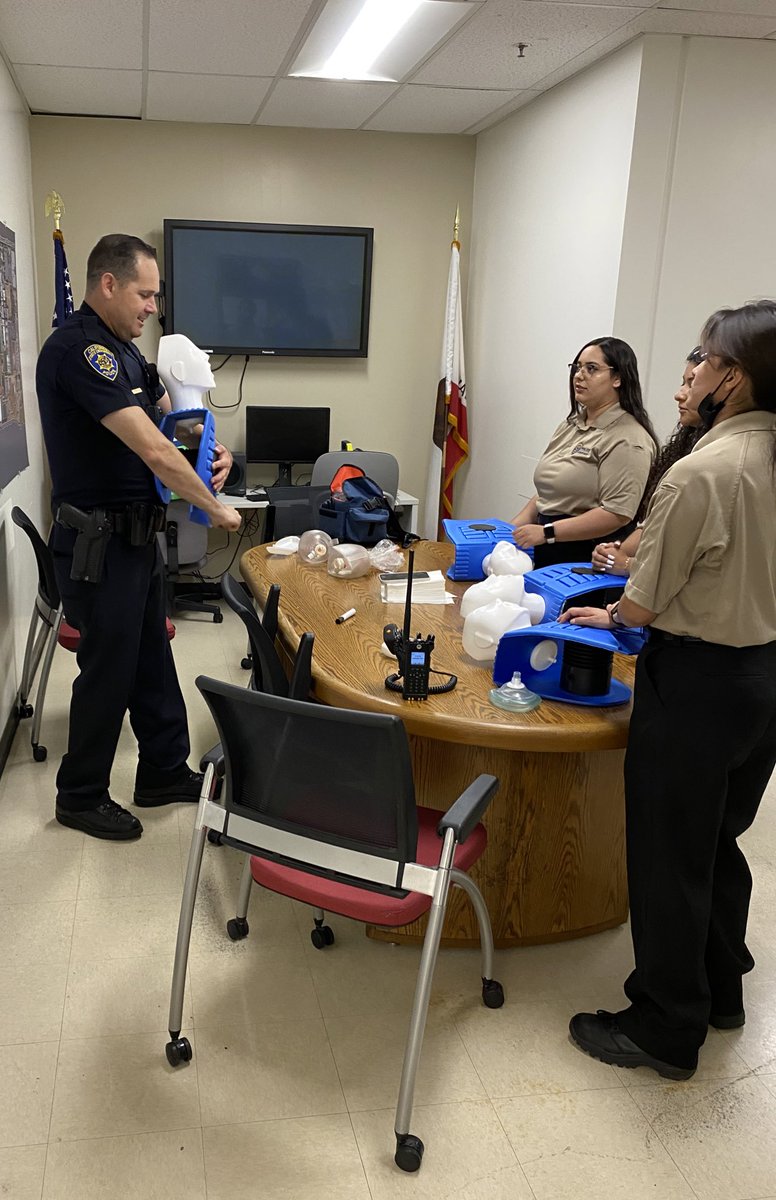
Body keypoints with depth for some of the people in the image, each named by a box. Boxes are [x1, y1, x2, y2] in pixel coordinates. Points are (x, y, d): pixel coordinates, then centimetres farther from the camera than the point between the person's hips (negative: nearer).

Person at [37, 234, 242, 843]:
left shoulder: (120, 348, 10)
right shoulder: (79, 349, -22)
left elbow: (169, 411, 21)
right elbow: (154, 451, -28)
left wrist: (211, 449, -1)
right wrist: (215, 507, -17)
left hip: (136, 535, 10)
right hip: (97, 544, -10)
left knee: (153, 659, 18)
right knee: (108, 671, 4)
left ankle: (165, 773, 33)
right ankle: (80, 797, 23)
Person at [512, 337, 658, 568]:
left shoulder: (627, 439, -10)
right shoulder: (571, 424, 17)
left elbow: (617, 514, -19)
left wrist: (546, 532, -20)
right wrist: (513, 527, 8)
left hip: (584, 559, -7)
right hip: (545, 553, 7)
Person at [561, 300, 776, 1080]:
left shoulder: (701, 472, -23)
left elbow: (646, 605, -14)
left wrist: (610, 615, 7)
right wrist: (647, 557, 16)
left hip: (696, 681, -8)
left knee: (669, 860, 8)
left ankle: (665, 1030, 24)